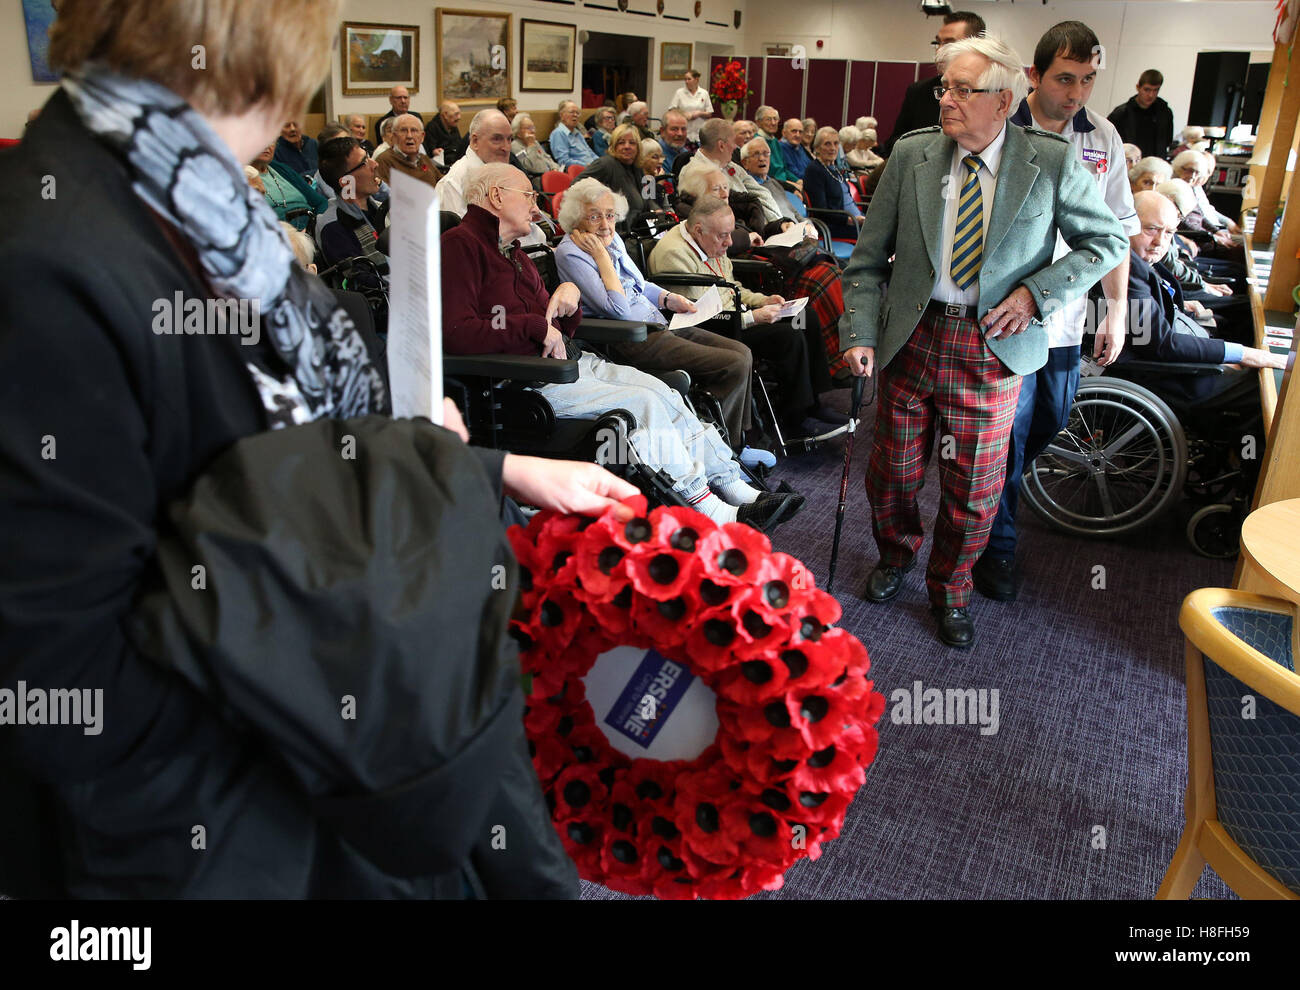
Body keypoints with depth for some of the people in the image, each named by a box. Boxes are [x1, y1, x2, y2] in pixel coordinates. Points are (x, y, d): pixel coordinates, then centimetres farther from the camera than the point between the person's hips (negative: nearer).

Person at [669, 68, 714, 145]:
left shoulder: (704, 93, 6)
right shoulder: (679, 92, 3)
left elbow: (709, 114, 8)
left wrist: (699, 113, -12)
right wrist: (683, 115, -15)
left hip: (699, 133, 1)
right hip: (683, 132, -1)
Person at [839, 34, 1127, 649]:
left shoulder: (1054, 164, -5)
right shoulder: (911, 156, 0)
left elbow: (1108, 240, 4)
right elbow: (868, 258, 3)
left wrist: (1037, 292, -9)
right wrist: (860, 334, -6)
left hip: (992, 347, -1)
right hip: (911, 338, 2)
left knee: (974, 487, 8)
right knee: (894, 471, 14)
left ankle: (950, 589, 33)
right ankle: (895, 556, 44)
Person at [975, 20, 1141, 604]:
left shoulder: (1103, 139, 6)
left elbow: (1114, 232, 11)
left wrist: (1117, 310, 9)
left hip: (1065, 316, 5)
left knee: (1051, 418, 17)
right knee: (1007, 430, 1)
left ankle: (994, 488, 44)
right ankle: (995, 545, 16)